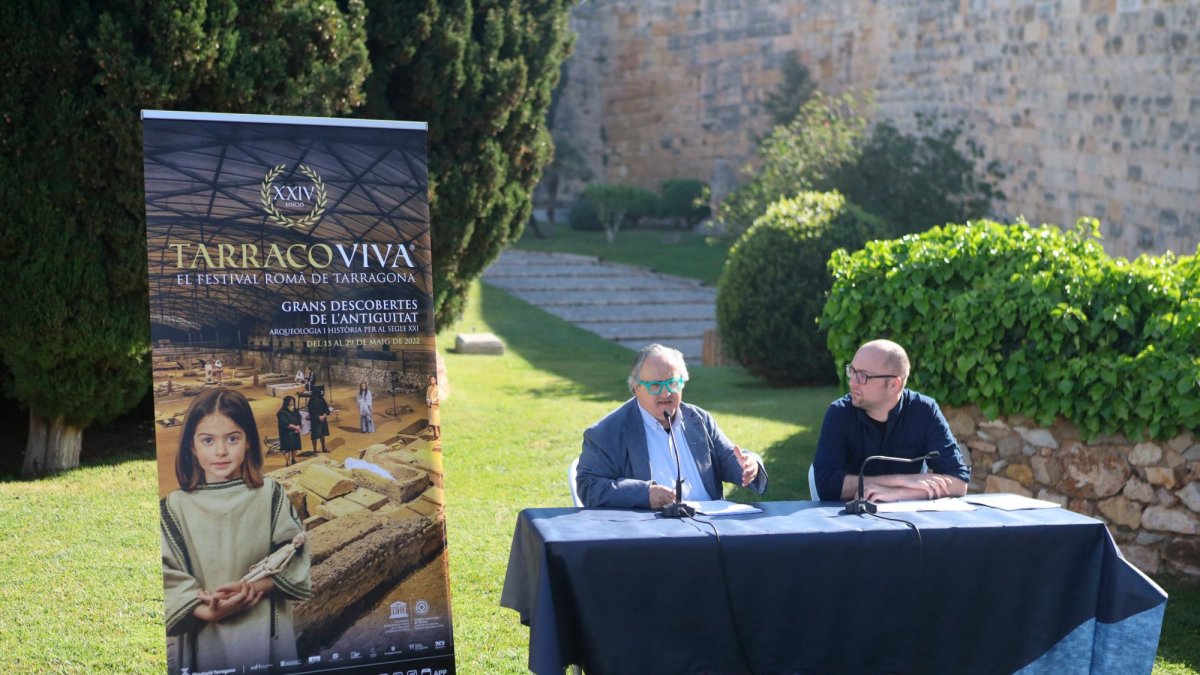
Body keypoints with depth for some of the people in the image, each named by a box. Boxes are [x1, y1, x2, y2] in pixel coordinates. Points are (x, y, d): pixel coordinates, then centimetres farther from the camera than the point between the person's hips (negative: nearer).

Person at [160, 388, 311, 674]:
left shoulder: (270, 495, -2)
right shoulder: (174, 508, -4)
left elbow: (292, 558, -4)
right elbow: (168, 578, -8)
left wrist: (255, 586, -20)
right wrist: (208, 611, -22)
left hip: (268, 632, 1)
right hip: (205, 638, -1)